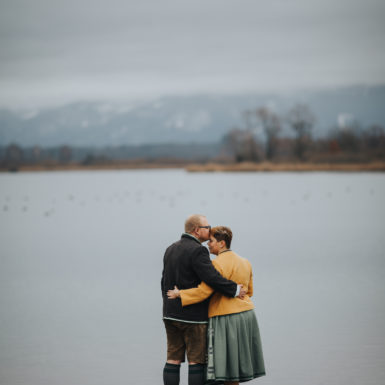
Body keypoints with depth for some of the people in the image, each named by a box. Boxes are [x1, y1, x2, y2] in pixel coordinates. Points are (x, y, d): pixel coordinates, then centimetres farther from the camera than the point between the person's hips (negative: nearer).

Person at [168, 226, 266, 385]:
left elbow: (203, 291, -19)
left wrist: (179, 294, -9)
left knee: (228, 367, -5)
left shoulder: (218, 264, -13)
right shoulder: (244, 263, 13)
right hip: (246, 315, 9)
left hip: (226, 317, -8)